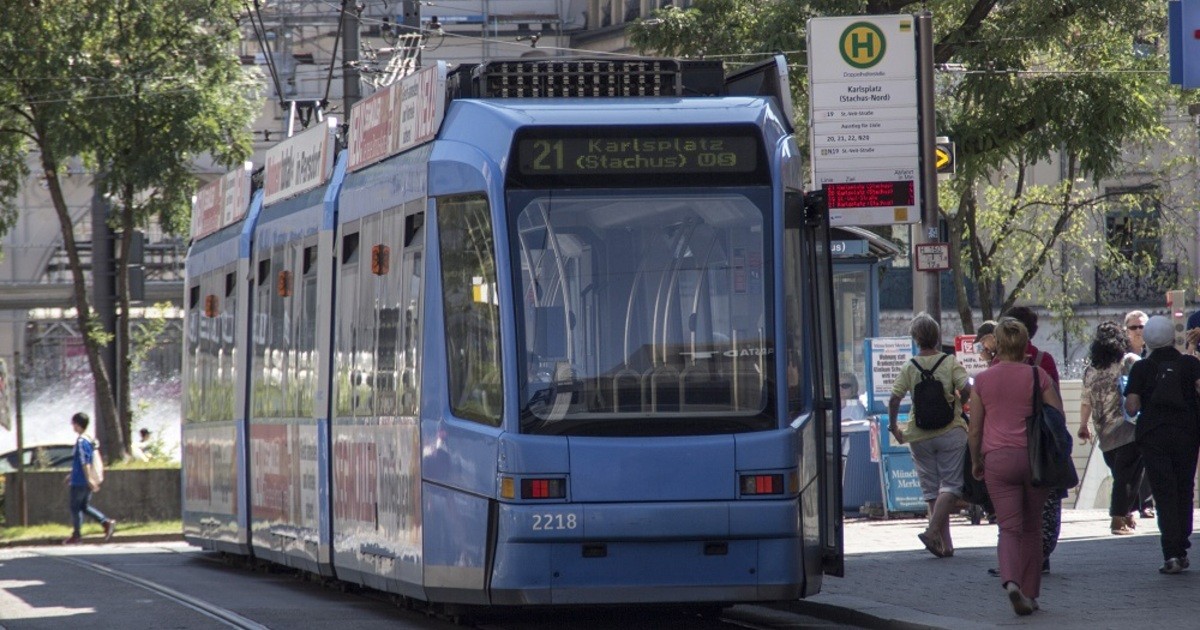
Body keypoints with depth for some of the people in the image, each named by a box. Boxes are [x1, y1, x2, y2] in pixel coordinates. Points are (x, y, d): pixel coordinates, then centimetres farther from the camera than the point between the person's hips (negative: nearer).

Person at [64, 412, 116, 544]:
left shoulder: (81, 441, -18)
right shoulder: (90, 439, 12)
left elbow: (85, 462, -22)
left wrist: (89, 480, -23)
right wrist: (72, 475, 28)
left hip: (79, 482, -9)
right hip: (86, 480, 9)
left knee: (75, 507, 3)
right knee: (85, 506, 14)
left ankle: (76, 534, 8)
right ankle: (107, 523, 3)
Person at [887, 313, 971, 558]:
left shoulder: (908, 368, 1)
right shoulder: (950, 362, -4)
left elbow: (894, 399, -6)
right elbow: (967, 390, -14)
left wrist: (893, 426, 8)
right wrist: (959, 404, 7)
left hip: (919, 435, 3)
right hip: (950, 432, -3)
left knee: (931, 489, 10)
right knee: (951, 485, 0)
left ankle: (946, 543, 9)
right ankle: (933, 530, -21)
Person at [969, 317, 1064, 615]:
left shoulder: (983, 380, 2)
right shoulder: (1039, 376, 1)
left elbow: (975, 429, 6)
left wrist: (976, 461, 20)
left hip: (998, 457, -1)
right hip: (1035, 457, 1)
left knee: (1009, 527, -2)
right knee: (1032, 528, 13)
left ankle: (1011, 581, -28)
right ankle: (1030, 593, 18)